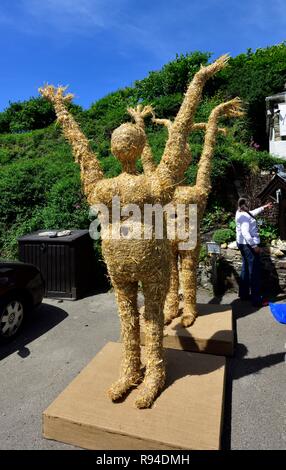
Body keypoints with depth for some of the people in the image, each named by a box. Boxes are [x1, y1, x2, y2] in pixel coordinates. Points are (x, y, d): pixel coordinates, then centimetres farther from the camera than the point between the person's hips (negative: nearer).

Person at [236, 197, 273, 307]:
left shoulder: (240, 213, 9)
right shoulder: (244, 216, -21)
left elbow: (252, 213, 29)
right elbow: (245, 233, -27)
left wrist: (264, 207, 32)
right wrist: (254, 246, -25)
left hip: (243, 244, 11)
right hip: (248, 245, -11)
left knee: (246, 269, 16)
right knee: (254, 272, -6)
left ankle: (244, 294, 25)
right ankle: (257, 300, -2)